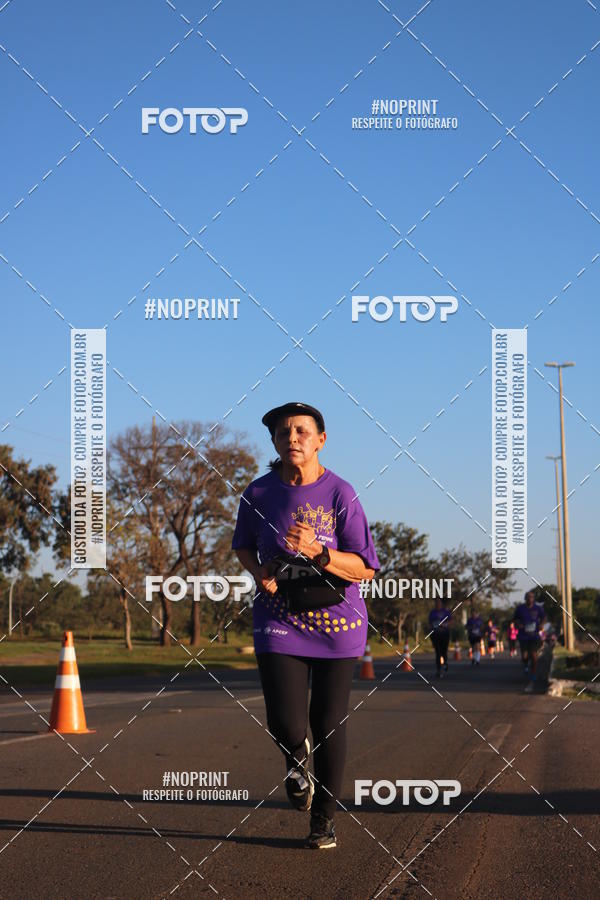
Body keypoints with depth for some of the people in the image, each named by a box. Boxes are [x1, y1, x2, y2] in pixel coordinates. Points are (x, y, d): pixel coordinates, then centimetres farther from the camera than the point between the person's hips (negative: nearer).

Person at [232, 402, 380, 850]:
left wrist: (318, 551, -29)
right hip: (279, 617, 1)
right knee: (285, 725, -10)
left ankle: (325, 817, 22)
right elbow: (243, 545, 16)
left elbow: (365, 568, -14)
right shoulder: (259, 493, -3)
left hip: (337, 618, -1)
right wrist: (259, 572, -5)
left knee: (329, 722, 3)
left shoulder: (340, 494, -11)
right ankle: (297, 758, 27)